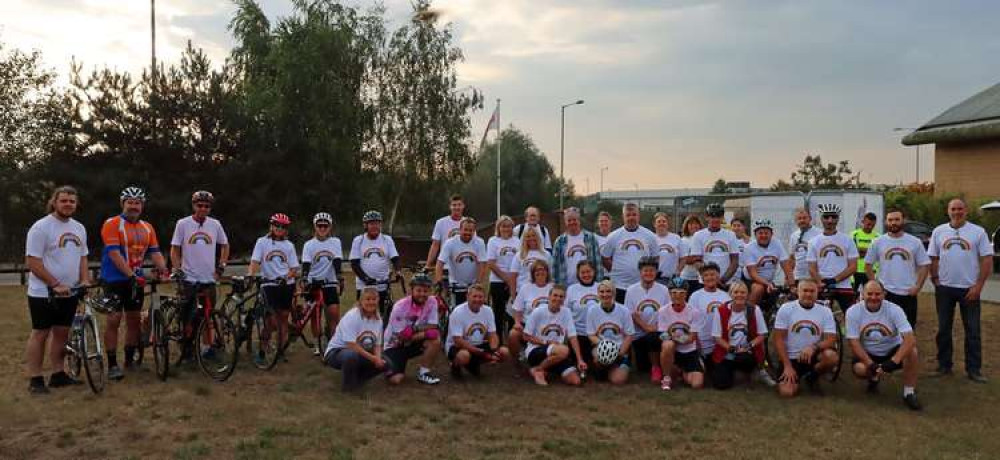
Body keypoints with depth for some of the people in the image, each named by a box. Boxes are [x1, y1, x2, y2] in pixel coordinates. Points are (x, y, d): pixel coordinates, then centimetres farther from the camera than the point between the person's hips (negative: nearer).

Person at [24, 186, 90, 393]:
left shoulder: (79, 228, 11)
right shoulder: (41, 227, -11)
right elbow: (32, 262, -14)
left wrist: (85, 281, 0)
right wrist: (56, 285, -18)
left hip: (69, 293, 6)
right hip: (43, 293, -6)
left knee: (62, 332, 11)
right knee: (40, 333, -1)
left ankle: (58, 375, 20)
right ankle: (35, 380, 6)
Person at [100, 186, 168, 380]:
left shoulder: (147, 228, 9)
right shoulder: (112, 224, -9)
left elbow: (155, 252, 4)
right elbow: (114, 253, -18)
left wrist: (164, 270, -14)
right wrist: (130, 274, -26)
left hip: (136, 280, 6)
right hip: (115, 279, -6)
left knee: (134, 319, 10)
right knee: (114, 319, -5)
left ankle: (130, 359, 22)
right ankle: (112, 364, 1)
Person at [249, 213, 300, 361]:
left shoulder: (289, 245, 9)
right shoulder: (262, 242, 2)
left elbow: (294, 268, 6)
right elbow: (255, 262, -7)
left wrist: (285, 277, -12)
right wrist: (249, 276, -23)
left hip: (286, 285, 3)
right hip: (269, 284, -3)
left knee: (283, 318, 6)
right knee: (272, 320, -9)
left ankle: (280, 351, 14)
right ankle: (262, 351, 3)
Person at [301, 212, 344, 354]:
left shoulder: (335, 242, 4)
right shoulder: (309, 244, 3)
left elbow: (337, 261, -6)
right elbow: (306, 264, -7)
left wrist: (339, 278, -20)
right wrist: (304, 280, -23)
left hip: (330, 284, 0)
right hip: (313, 284, 0)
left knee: (334, 313, -9)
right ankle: (317, 344, 16)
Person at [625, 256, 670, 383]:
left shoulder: (663, 290, -1)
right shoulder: (631, 290, -2)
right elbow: (631, 314, -5)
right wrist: (646, 327, -16)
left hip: (657, 332, -1)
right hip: (639, 334, 1)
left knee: (652, 338, -35)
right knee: (641, 367, 0)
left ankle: (656, 367, -9)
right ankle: (651, 360, 37)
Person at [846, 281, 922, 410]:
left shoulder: (894, 309, -17)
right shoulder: (853, 311, -15)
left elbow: (910, 339, -27)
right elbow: (854, 342, -15)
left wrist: (893, 361, -39)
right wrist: (871, 365, -27)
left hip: (892, 351, 0)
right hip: (868, 354, 0)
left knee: (911, 352, -31)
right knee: (859, 369, -31)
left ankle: (909, 393, -12)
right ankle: (873, 379, 9)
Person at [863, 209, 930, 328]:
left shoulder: (915, 242, 3)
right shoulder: (878, 242, 2)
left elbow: (924, 265, 5)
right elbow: (868, 265, 7)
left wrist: (918, 286, -5)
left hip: (909, 294, 1)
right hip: (886, 293, -1)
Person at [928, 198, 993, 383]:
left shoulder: (978, 232, -2)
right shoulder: (939, 231, 5)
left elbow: (987, 259, -4)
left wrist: (978, 286, -10)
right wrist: (935, 280, -1)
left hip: (969, 288, -2)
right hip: (944, 288, 2)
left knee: (973, 331, 3)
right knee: (943, 329, 9)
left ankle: (974, 369, 11)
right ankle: (944, 366, 20)